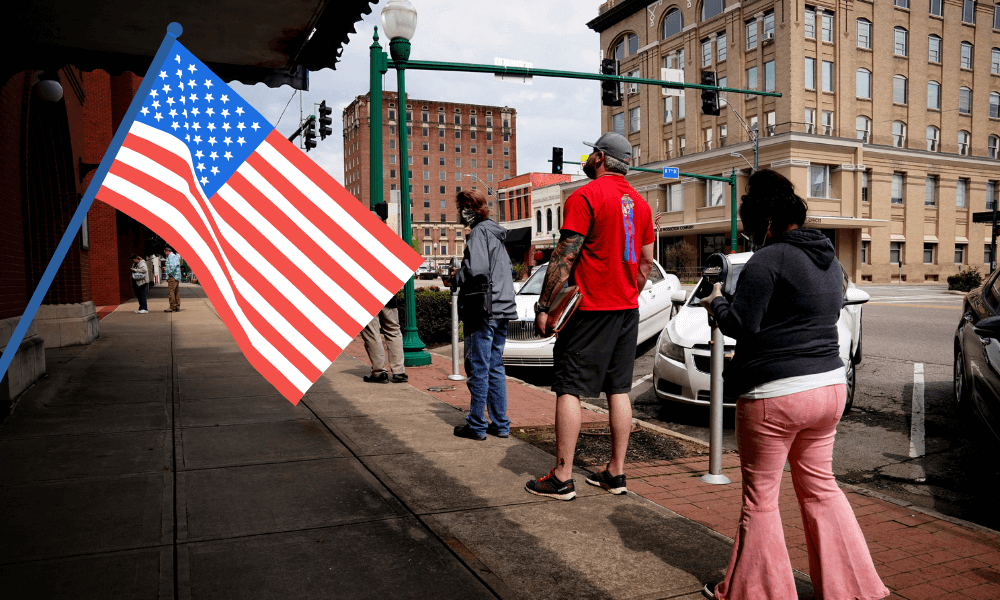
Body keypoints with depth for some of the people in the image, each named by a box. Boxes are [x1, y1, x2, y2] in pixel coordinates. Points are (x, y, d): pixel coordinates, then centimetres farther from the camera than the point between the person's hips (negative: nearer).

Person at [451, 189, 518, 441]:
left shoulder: (479, 232, -9)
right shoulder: (496, 233, 18)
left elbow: (476, 269, -23)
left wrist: (456, 278, -4)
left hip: (483, 310, -9)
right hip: (502, 309, 9)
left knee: (478, 368, -2)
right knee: (495, 367, 13)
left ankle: (477, 425, 4)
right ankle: (500, 424, 16)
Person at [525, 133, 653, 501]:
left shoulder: (585, 197, -9)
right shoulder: (639, 202, 14)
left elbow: (565, 257, -14)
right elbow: (647, 261, 16)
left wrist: (544, 306, -11)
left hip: (590, 308, -7)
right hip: (628, 308, 7)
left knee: (569, 389, -2)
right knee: (619, 389, 10)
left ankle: (562, 479, 0)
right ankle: (616, 474, 16)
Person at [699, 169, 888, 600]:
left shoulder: (768, 260, -14)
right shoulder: (829, 260, 13)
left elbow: (741, 326, -16)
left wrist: (715, 303, 3)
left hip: (775, 395, -8)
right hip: (829, 385, 8)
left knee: (760, 496, 5)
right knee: (819, 484, 20)